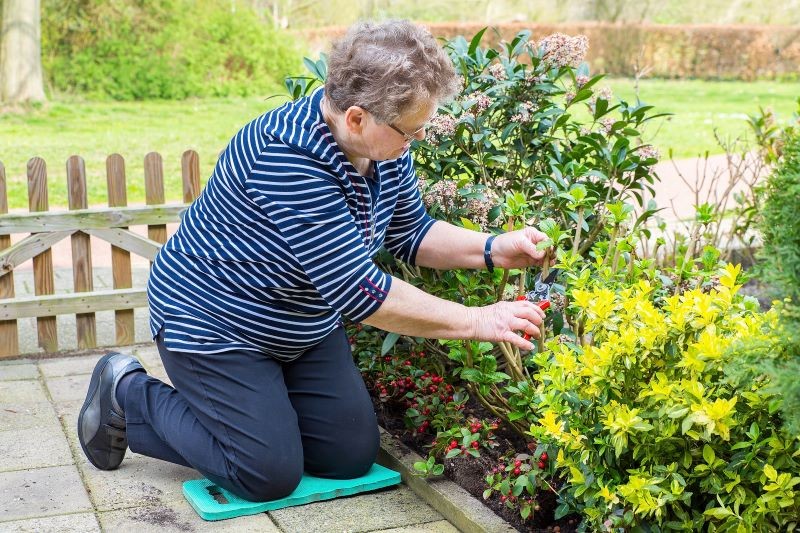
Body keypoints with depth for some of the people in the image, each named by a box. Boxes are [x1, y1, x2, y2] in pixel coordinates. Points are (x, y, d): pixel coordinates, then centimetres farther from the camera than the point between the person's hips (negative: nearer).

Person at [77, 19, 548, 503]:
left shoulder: (386, 143, -10)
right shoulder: (288, 159, -36)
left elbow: (410, 233, 5)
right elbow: (361, 293, -36)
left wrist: (492, 250, -11)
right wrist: (476, 322, -31)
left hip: (306, 327, 8)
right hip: (213, 323, -8)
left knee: (353, 456, 4)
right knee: (271, 474, -7)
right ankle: (128, 395, 10)